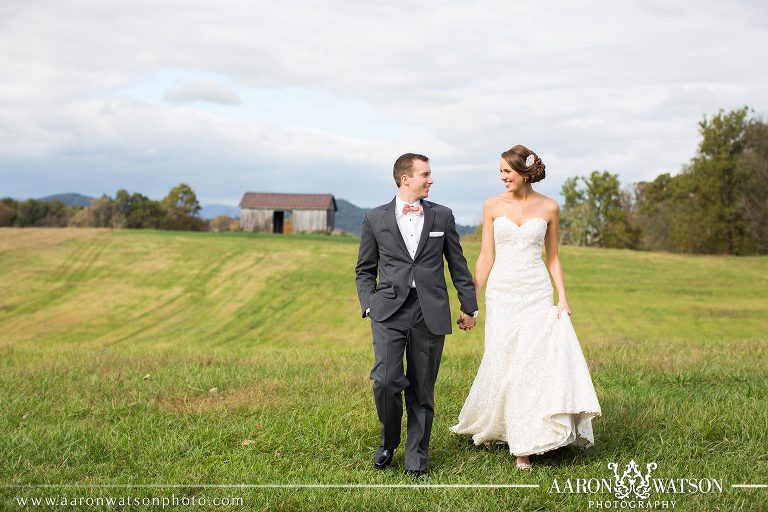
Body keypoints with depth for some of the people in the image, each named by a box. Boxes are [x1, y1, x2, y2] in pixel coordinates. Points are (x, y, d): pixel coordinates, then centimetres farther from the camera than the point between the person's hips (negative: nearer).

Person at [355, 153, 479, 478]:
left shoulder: (442, 216, 10)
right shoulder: (375, 219, 6)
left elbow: (458, 265, 15)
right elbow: (365, 270, 12)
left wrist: (469, 306, 15)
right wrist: (369, 306, -1)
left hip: (431, 313, 1)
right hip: (389, 312, -1)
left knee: (422, 388, 4)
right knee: (386, 380, -15)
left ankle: (416, 456, 18)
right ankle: (388, 441, 12)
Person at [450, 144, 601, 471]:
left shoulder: (549, 208, 4)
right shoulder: (493, 206, 3)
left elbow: (552, 257, 9)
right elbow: (485, 256, 3)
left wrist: (562, 298, -1)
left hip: (538, 293, 0)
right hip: (502, 293, 0)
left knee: (546, 357, -9)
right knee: (506, 364, 2)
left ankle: (525, 442, 0)